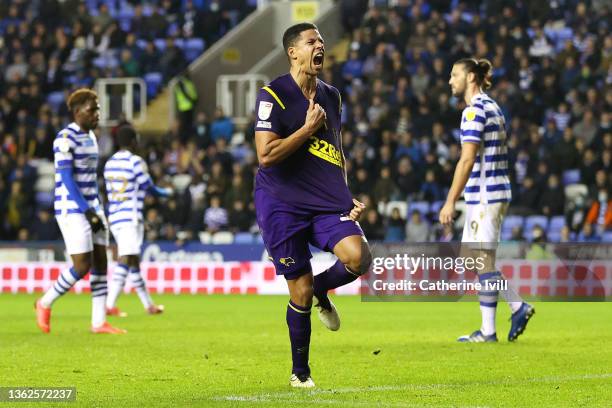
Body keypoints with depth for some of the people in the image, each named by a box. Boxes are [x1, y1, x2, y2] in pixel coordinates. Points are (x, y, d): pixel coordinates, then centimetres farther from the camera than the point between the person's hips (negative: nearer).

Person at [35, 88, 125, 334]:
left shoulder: (90, 137, 14)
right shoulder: (66, 138, -14)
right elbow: (66, 178, -19)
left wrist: (97, 210, 19)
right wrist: (87, 211, -21)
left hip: (91, 208, 9)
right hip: (71, 209, -9)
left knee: (101, 263, 3)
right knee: (82, 266, -12)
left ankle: (99, 322, 5)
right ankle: (45, 304, 8)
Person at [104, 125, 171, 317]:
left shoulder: (109, 163, 12)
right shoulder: (135, 162, -10)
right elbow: (149, 188, -4)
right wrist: (167, 192, 16)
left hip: (114, 217, 8)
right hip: (131, 218, -8)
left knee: (134, 261, 13)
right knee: (126, 260, -12)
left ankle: (148, 304, 21)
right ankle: (110, 305, -21)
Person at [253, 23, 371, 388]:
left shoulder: (331, 96, 12)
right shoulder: (273, 95, -8)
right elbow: (266, 154, -17)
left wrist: (347, 197, 13)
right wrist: (309, 128, -14)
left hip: (327, 202, 5)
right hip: (282, 203, -5)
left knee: (358, 256, -22)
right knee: (300, 290, -3)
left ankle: (321, 290, 12)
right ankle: (300, 372, 16)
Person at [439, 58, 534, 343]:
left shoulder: (474, 111, -14)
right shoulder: (493, 108, 15)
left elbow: (467, 160, -20)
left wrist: (451, 202, -19)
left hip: (483, 195, -10)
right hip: (495, 191, 10)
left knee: (483, 260, -4)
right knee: (474, 255, 14)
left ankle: (488, 331, -1)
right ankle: (518, 306, 12)